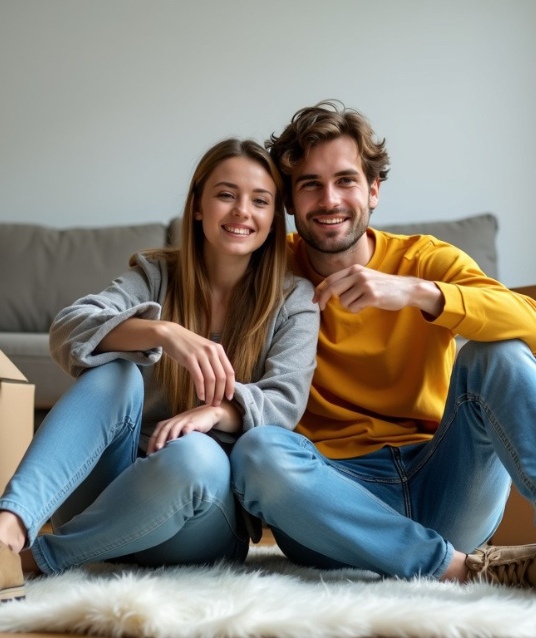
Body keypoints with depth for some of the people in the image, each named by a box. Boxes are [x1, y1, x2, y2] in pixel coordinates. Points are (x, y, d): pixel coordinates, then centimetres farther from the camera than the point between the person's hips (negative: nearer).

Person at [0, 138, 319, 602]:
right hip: (110, 492, 1)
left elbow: (287, 398, -12)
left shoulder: (293, 298, 3)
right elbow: (68, 330, -15)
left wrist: (216, 411, -35)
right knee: (115, 374, -26)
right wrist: (161, 331, -35)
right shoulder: (156, 274, 3)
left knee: (193, 454, -36)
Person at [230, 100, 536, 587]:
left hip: (442, 491, 0)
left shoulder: (425, 259, 5)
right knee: (258, 451, -30)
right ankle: (460, 568, -27)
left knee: (495, 356, -21)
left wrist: (415, 291, -28)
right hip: (338, 495, 0)